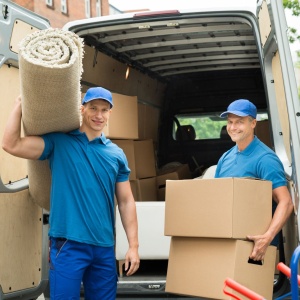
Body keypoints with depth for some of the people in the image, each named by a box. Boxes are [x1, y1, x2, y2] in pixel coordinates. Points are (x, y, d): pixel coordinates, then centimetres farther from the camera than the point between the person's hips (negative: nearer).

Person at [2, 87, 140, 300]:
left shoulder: (117, 154, 10)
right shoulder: (58, 142, 1)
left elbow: (126, 202, 10)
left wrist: (133, 246, 5)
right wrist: (20, 106, -5)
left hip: (105, 247, 4)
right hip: (68, 244, -3)